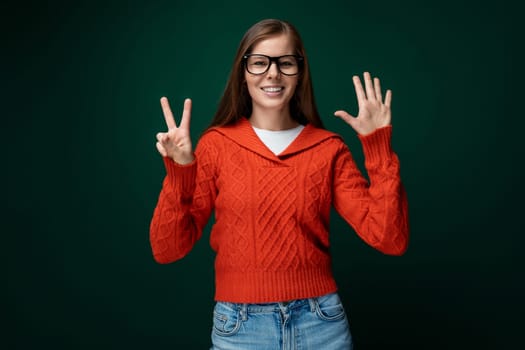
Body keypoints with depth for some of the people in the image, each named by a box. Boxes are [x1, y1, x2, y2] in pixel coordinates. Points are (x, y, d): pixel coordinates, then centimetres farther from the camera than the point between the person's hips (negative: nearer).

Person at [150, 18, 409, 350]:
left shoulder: (330, 148, -1)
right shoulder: (216, 144, -4)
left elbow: (391, 239, -8)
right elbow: (167, 250, -6)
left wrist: (379, 148, -13)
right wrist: (179, 173, -20)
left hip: (321, 323, 1)